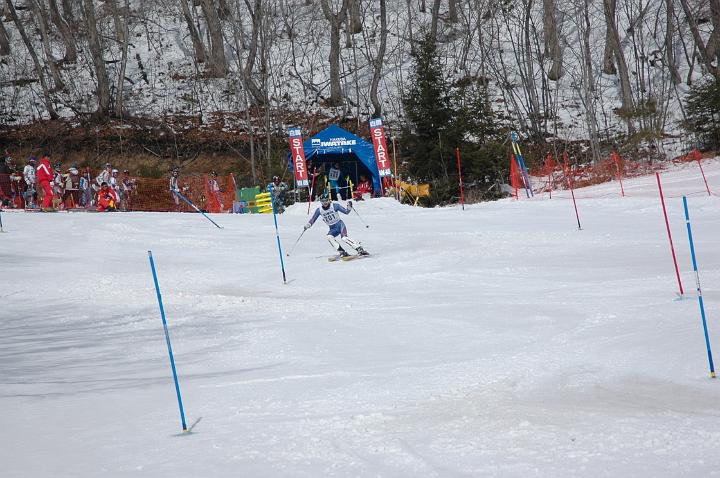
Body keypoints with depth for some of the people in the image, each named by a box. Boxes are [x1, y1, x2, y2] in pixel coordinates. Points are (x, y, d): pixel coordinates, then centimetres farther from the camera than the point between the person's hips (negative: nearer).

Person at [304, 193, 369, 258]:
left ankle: (360, 249, -27)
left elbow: (346, 212, -5)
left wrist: (349, 207, -23)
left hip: (340, 224, -4)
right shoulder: (319, 210, -1)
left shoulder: (334, 206, -9)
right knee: (329, 237, -28)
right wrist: (308, 225, -6)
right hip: (333, 229, 4)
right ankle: (342, 252, -27)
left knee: (344, 238, -29)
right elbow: (313, 219, 10)